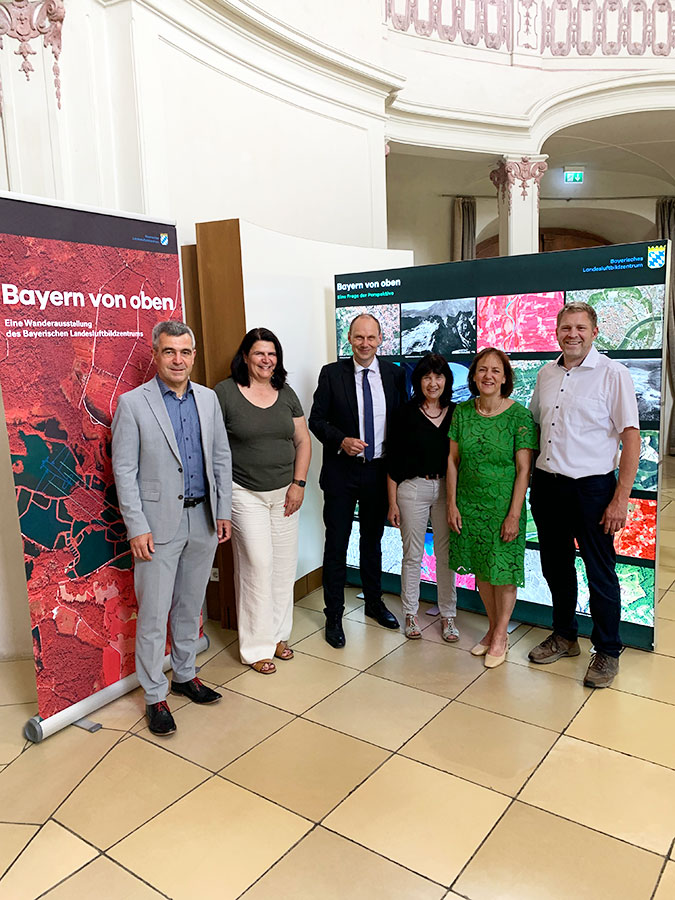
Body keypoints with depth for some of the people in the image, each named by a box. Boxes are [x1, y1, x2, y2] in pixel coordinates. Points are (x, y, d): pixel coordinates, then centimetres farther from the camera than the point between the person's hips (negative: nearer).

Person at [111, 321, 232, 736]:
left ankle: (185, 675, 35)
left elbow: (222, 458, 10)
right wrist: (137, 527, -12)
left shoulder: (208, 398, 6)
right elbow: (124, 471, -8)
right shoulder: (133, 403, -7)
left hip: (203, 520, 5)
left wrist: (223, 511, 6)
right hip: (159, 523, -4)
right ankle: (155, 695, 19)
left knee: (191, 605, 17)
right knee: (154, 613, 3)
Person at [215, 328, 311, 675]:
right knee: (257, 564, -5)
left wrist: (298, 483, 0)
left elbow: (303, 441, 10)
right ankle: (256, 646, 10)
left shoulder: (286, 394, 7)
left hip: (285, 493, 5)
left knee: (284, 565, 9)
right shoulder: (225, 392, -7)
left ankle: (278, 634, 27)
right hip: (244, 494, -5)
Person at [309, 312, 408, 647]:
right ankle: (334, 615, 18)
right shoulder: (332, 374, -4)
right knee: (336, 545, 3)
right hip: (341, 471, -2)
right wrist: (341, 441, -20)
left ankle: (374, 603, 37)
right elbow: (316, 419, -3)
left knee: (373, 541, 18)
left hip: (379, 470, 3)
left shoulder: (394, 374, 2)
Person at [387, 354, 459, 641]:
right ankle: (411, 614, 23)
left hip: (447, 488, 2)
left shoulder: (456, 413, 4)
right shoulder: (405, 414, -3)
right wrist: (392, 502, -4)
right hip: (413, 489, -2)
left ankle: (447, 615, 22)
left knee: (446, 553, 8)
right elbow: (392, 462, -2)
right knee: (412, 555, 7)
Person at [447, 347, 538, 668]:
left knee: (503, 570, 5)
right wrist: (452, 504, 0)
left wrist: (514, 514, -14)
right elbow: (452, 460, 4)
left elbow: (523, 469, -11)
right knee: (481, 569, 14)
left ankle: (500, 637, 24)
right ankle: (492, 627, 34)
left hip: (503, 504, -4)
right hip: (469, 503, 4)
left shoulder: (519, 415, -10)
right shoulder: (462, 412, 1)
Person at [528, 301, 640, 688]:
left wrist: (621, 499, -16)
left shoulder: (614, 374, -8)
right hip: (546, 484, 6)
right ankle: (564, 636, 36)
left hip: (591, 487, -5)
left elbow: (632, 438, -11)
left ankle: (607, 652, 24)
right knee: (556, 567, 16)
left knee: (601, 573, 5)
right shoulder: (546, 374, 8)